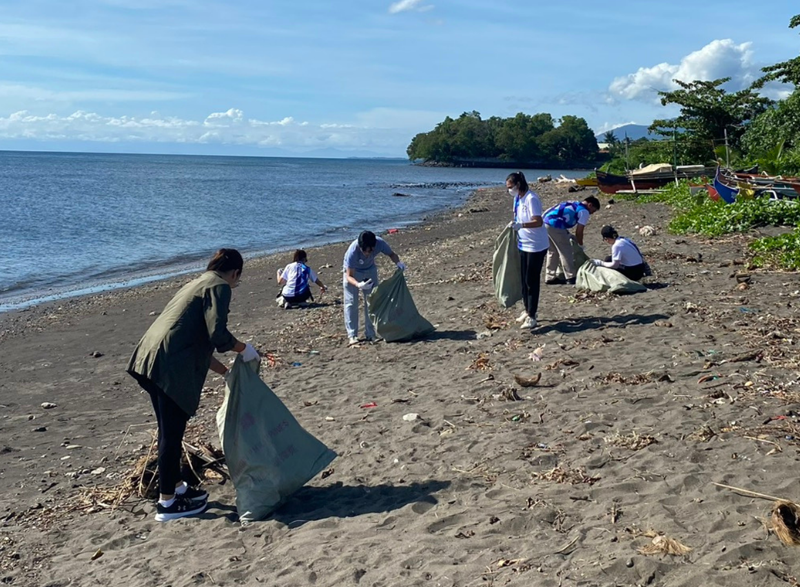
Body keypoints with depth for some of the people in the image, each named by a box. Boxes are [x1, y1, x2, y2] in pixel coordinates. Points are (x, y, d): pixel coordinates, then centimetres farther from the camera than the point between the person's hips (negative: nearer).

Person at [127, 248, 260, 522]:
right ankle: (167, 503, 10)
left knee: (170, 430, 20)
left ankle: (176, 486, 34)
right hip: (169, 367, -9)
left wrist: (225, 371, 35)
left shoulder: (198, 283, 26)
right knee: (172, 433, 0)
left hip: (150, 361, 9)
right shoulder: (219, 287, -3)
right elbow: (217, 334, -17)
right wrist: (244, 349, 1)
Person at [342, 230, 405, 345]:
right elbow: (349, 276, -34)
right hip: (352, 272, -4)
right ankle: (352, 335, 1)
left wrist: (398, 262, -34)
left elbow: (391, 254, -12)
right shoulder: (352, 251, -41)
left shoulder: (379, 243, -33)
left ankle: (370, 334, 13)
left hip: (370, 270, 4)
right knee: (351, 303, -6)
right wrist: (358, 284, -55)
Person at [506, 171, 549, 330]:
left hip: (536, 246, -9)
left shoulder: (531, 199, -21)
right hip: (523, 244, 9)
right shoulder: (517, 198, 7)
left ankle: (531, 316, 0)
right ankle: (528, 311, 27)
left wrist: (521, 225, -42)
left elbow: (538, 222, -30)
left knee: (532, 281, -5)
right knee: (524, 280, 15)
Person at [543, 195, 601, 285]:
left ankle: (550, 277, 22)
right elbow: (579, 231, 3)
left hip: (545, 221, 9)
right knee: (566, 251, 2)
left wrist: (567, 235, 28)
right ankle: (570, 277, 5)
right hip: (555, 225, -9)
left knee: (553, 251, 18)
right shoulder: (584, 211, 2)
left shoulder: (573, 204, 27)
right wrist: (580, 245, 16)